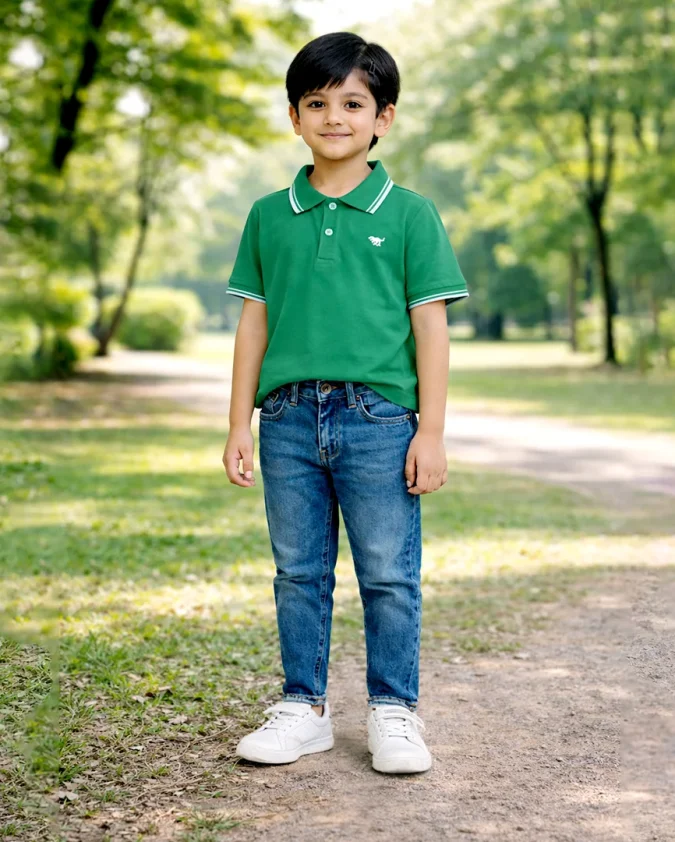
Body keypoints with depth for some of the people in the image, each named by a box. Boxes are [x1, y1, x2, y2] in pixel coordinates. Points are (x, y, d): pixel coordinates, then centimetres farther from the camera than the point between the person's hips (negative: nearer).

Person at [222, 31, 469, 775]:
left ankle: (393, 711, 17)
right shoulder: (270, 216, 9)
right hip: (289, 415, 3)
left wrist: (431, 431, -4)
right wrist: (239, 426, 8)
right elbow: (254, 322, 11)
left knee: (389, 575, 3)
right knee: (298, 573, 10)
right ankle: (304, 708, 23)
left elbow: (430, 326, 1)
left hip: (378, 417, -2)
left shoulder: (409, 214, 2)